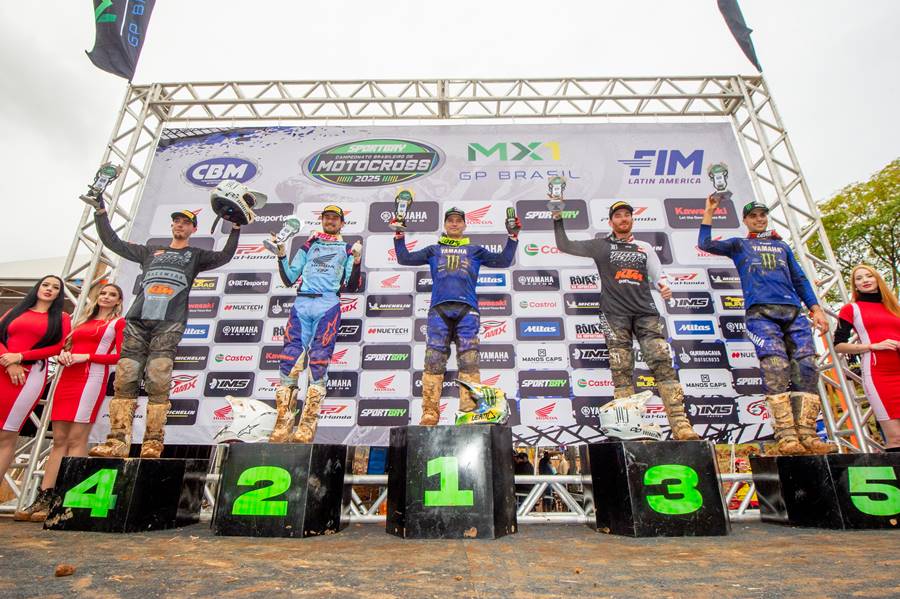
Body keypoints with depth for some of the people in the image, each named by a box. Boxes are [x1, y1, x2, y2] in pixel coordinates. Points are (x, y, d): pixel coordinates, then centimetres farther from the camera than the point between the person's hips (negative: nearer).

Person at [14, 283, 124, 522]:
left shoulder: (118, 322, 6)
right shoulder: (82, 321, 24)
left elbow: (120, 356, -4)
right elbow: (65, 347, 24)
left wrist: (86, 356, -11)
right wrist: (63, 355, 2)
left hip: (92, 378, -6)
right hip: (67, 378, 6)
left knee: (76, 439, -9)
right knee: (59, 440, 4)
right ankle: (44, 498, 6)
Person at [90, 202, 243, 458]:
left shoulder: (195, 255, 22)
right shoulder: (150, 251, 30)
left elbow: (224, 256, 7)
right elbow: (113, 242, 31)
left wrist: (235, 228, 0)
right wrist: (101, 212, 27)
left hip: (169, 324, -3)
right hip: (137, 321, 4)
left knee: (158, 383, -13)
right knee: (124, 381, -6)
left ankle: (153, 443, -12)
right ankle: (117, 441, -6)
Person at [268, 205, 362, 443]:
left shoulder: (347, 249, 21)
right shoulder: (308, 246, 28)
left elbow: (352, 287, 9)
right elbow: (289, 279, 22)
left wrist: (357, 261, -3)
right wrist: (281, 255, 10)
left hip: (328, 305, -2)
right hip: (301, 303, 2)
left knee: (318, 362, -12)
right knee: (290, 359, -10)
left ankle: (308, 424, -11)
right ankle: (284, 422, -8)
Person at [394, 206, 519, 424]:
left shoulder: (474, 250, 28)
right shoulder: (434, 250, 29)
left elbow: (503, 261, 21)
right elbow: (405, 259, 23)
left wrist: (513, 237, 15)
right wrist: (399, 235, 17)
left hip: (467, 310, 0)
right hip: (439, 309, 1)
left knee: (469, 362, -11)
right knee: (433, 361, -9)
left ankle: (470, 413, -12)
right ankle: (429, 413, -9)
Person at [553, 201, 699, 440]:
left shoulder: (645, 247, 24)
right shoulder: (601, 245, 16)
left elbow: (658, 274, 18)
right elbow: (564, 246, 15)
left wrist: (664, 286, -4)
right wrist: (558, 219, 8)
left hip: (646, 312, 2)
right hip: (616, 314, -2)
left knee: (663, 363, -11)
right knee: (622, 371, -8)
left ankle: (680, 424, -11)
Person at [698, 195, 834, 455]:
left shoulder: (782, 246, 31)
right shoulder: (738, 245, 23)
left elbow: (800, 279, 26)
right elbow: (705, 244, 8)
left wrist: (816, 309, 15)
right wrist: (709, 213, 11)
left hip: (793, 312, 4)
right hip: (760, 312, -4)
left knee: (806, 367, -12)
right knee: (776, 367, -21)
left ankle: (807, 435, -13)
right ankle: (786, 437, -26)